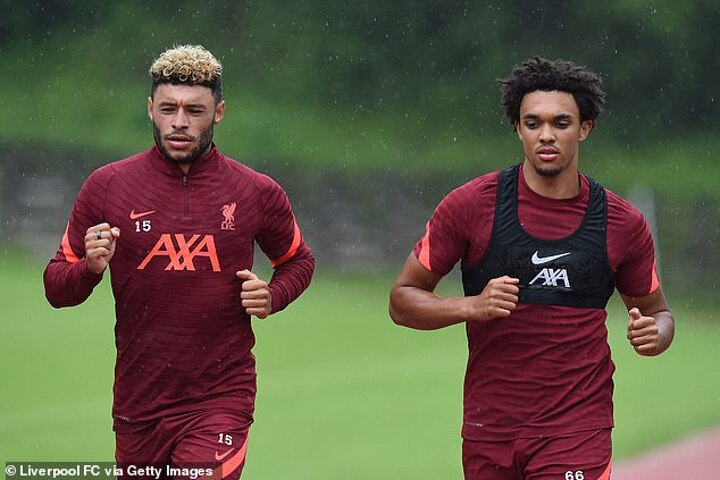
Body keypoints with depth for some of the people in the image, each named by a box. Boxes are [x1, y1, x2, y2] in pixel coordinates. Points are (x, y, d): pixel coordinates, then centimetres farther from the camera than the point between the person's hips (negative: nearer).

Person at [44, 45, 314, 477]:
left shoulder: (257, 193, 1)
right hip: (138, 405, 2)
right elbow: (56, 288, 5)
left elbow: (299, 261, 19)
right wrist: (90, 267, -17)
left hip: (221, 399, -2)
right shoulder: (108, 186, 1)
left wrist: (272, 296, -3)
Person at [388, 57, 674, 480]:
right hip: (487, 427, 1)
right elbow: (403, 300, 2)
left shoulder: (623, 223, 2)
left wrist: (653, 334, -8)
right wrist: (472, 306, -17)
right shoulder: (471, 205, -2)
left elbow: (657, 310, 16)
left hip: (577, 429, -1)